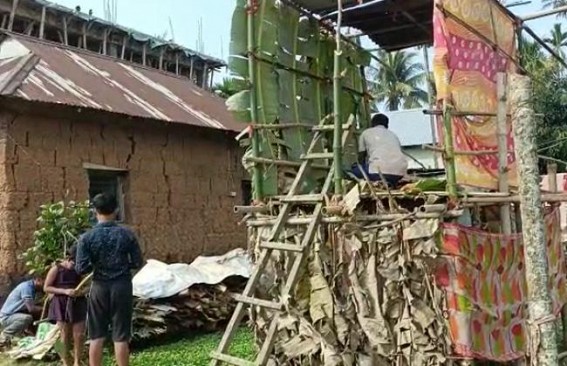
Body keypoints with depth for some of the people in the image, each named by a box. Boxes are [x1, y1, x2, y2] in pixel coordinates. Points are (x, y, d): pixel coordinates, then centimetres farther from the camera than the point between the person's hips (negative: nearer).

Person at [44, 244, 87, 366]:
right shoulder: (56, 269, -5)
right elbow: (46, 288, -6)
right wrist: (64, 291, -18)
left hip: (78, 304, 3)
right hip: (62, 305, -3)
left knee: (79, 335, -1)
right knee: (64, 336, 1)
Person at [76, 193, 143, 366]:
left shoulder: (86, 237, -7)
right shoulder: (127, 234, -6)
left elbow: (81, 268, -8)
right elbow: (138, 262, -2)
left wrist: (96, 265, 11)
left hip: (99, 287, 0)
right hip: (122, 287, 0)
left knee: (96, 336, 11)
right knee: (120, 337, 5)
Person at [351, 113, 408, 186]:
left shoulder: (366, 133, 19)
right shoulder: (393, 134, 28)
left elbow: (361, 159, 23)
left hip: (379, 171, -5)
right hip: (400, 172, 5)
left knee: (355, 169, 21)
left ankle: (378, 182, -2)